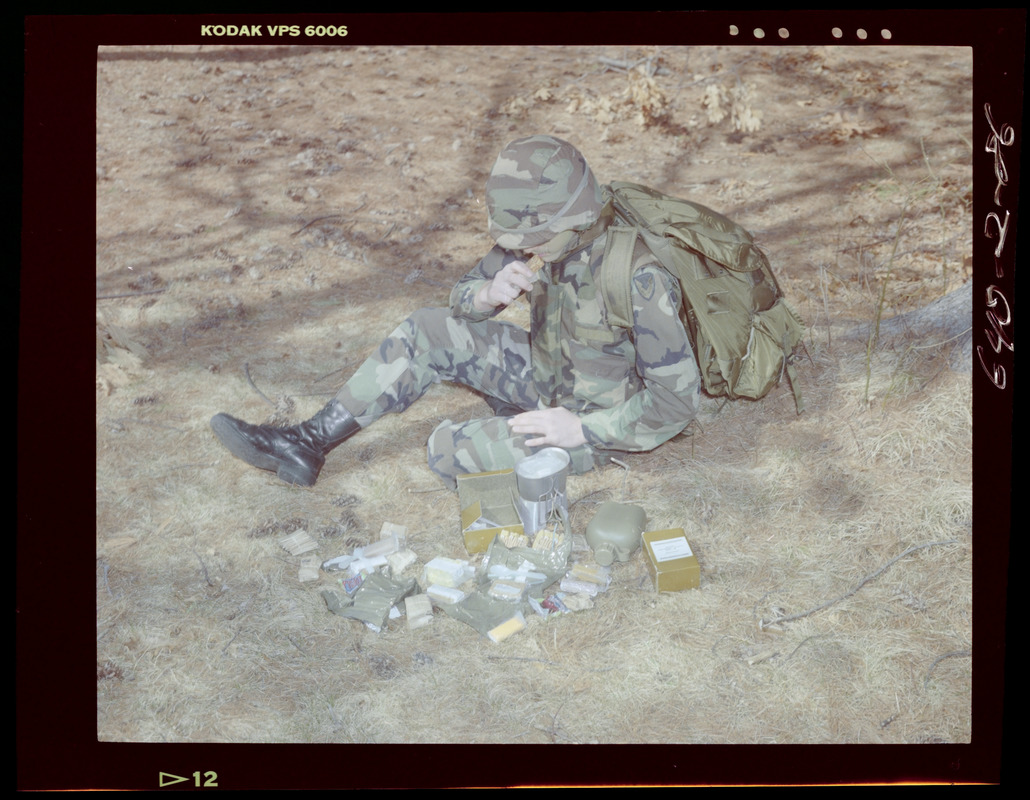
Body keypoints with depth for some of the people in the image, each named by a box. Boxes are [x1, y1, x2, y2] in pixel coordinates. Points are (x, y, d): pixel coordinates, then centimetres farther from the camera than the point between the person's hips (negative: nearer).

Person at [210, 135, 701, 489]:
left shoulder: (640, 278, -32)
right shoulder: (542, 233, -11)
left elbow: (679, 399, -27)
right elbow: (463, 299, -1)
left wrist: (581, 429, -27)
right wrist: (490, 293, -25)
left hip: (596, 420, -7)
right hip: (546, 371, 7)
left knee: (447, 452, -20)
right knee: (427, 332, -5)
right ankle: (309, 443, -2)